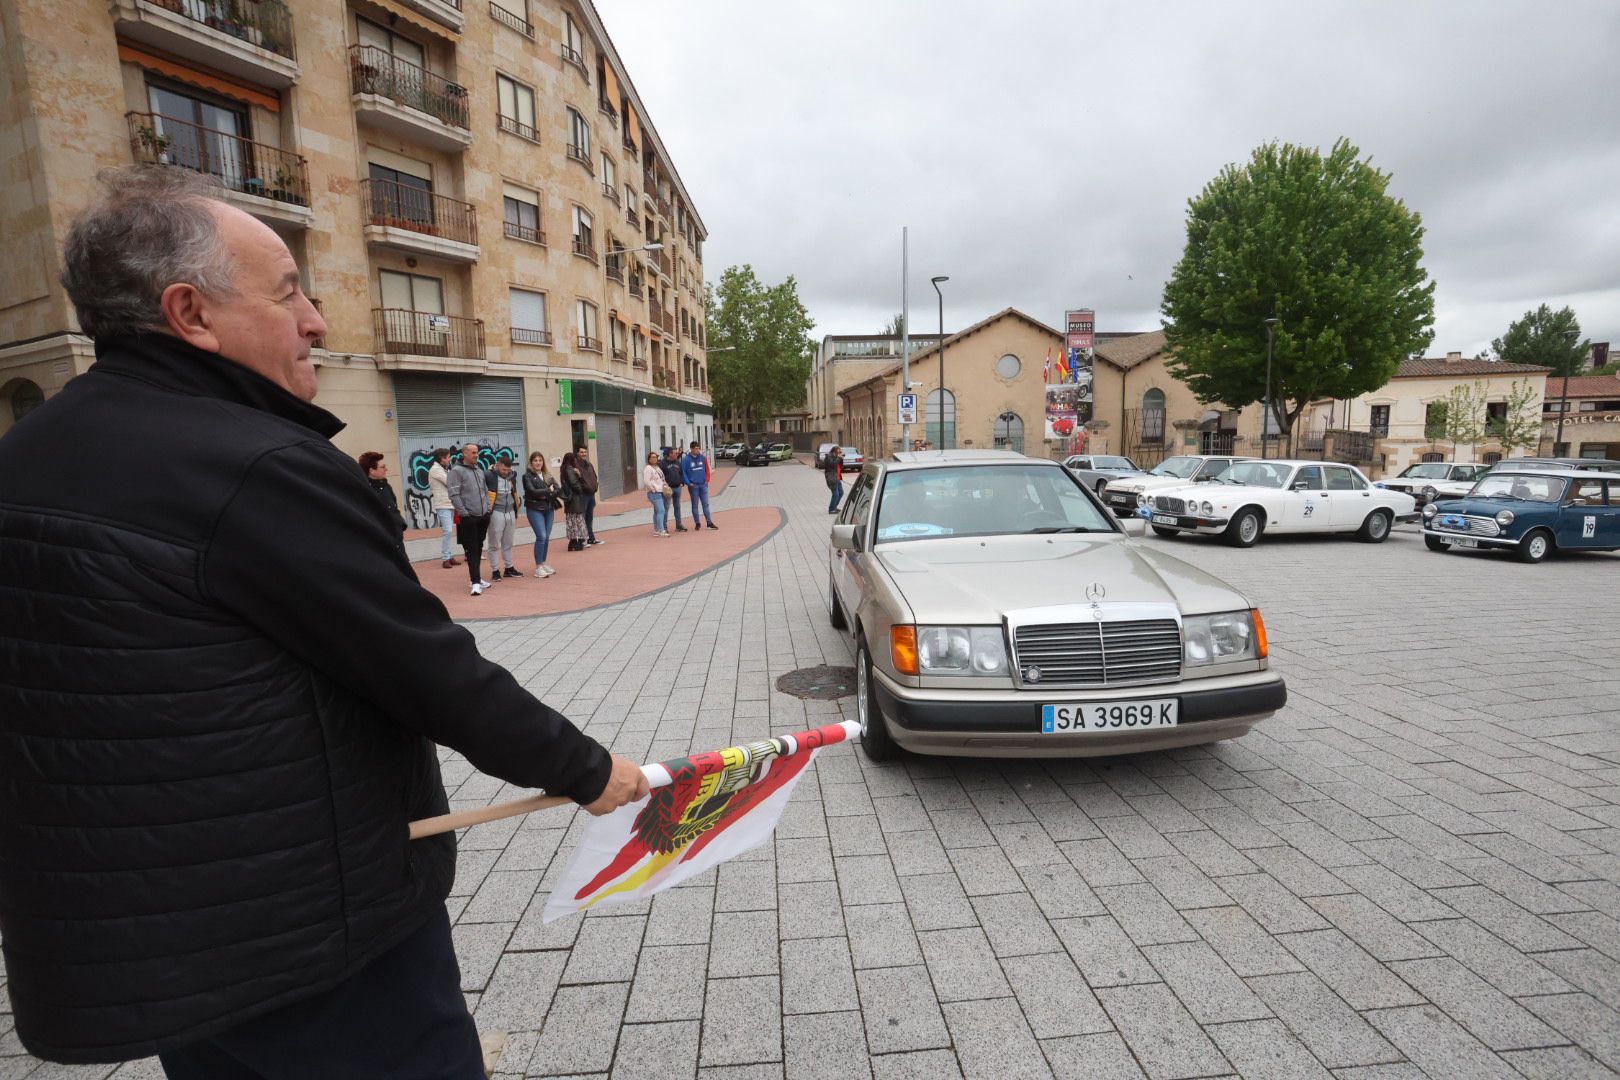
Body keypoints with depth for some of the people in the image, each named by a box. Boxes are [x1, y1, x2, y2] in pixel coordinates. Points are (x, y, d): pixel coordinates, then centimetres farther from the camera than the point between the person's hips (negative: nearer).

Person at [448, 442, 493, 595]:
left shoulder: (479, 469, 14)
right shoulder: (457, 470, -8)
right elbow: (454, 495, -13)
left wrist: (488, 508, 10)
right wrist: (464, 513, -15)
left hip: (483, 517, 7)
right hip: (468, 518, -7)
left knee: (479, 548, 14)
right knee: (471, 550, -5)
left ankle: (477, 578, 24)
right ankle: (475, 582, -6)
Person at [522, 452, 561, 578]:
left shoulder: (548, 475, 13)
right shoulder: (527, 476, -1)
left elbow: (558, 490, 3)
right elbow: (532, 491, -15)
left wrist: (546, 495, -12)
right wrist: (548, 490, -9)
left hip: (549, 509, 5)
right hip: (535, 509, -5)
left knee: (547, 537, 6)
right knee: (541, 536, -14)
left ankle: (544, 563, 19)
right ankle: (538, 567, -9)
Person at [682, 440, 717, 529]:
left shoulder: (703, 458, 2)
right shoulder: (686, 460, -7)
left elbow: (707, 469, 9)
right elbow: (683, 472, -4)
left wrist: (707, 480, 1)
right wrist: (688, 483, -10)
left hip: (703, 485, 3)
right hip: (693, 486, -2)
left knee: (706, 504, 4)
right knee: (695, 505, 6)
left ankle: (710, 522, 7)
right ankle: (697, 523, 14)